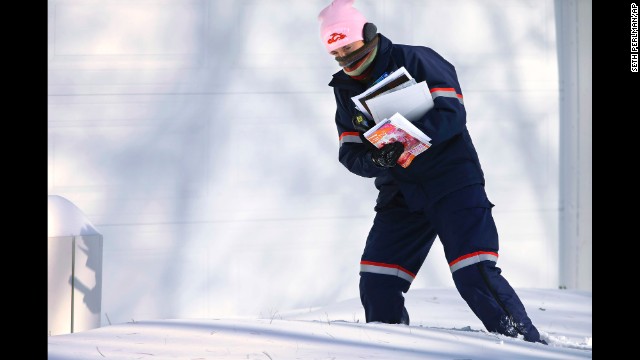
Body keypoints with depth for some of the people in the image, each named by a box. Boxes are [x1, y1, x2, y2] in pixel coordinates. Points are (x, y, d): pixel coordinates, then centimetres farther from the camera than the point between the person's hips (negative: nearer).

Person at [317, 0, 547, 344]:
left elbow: (451, 115, -18)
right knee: (376, 287, -3)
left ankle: (527, 344, -12)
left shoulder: (415, 61, -8)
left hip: (453, 183, -6)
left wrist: (403, 136, -32)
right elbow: (349, 152, 5)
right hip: (401, 194, 6)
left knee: (474, 276, -18)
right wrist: (374, 159, -18)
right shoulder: (345, 88, 9)